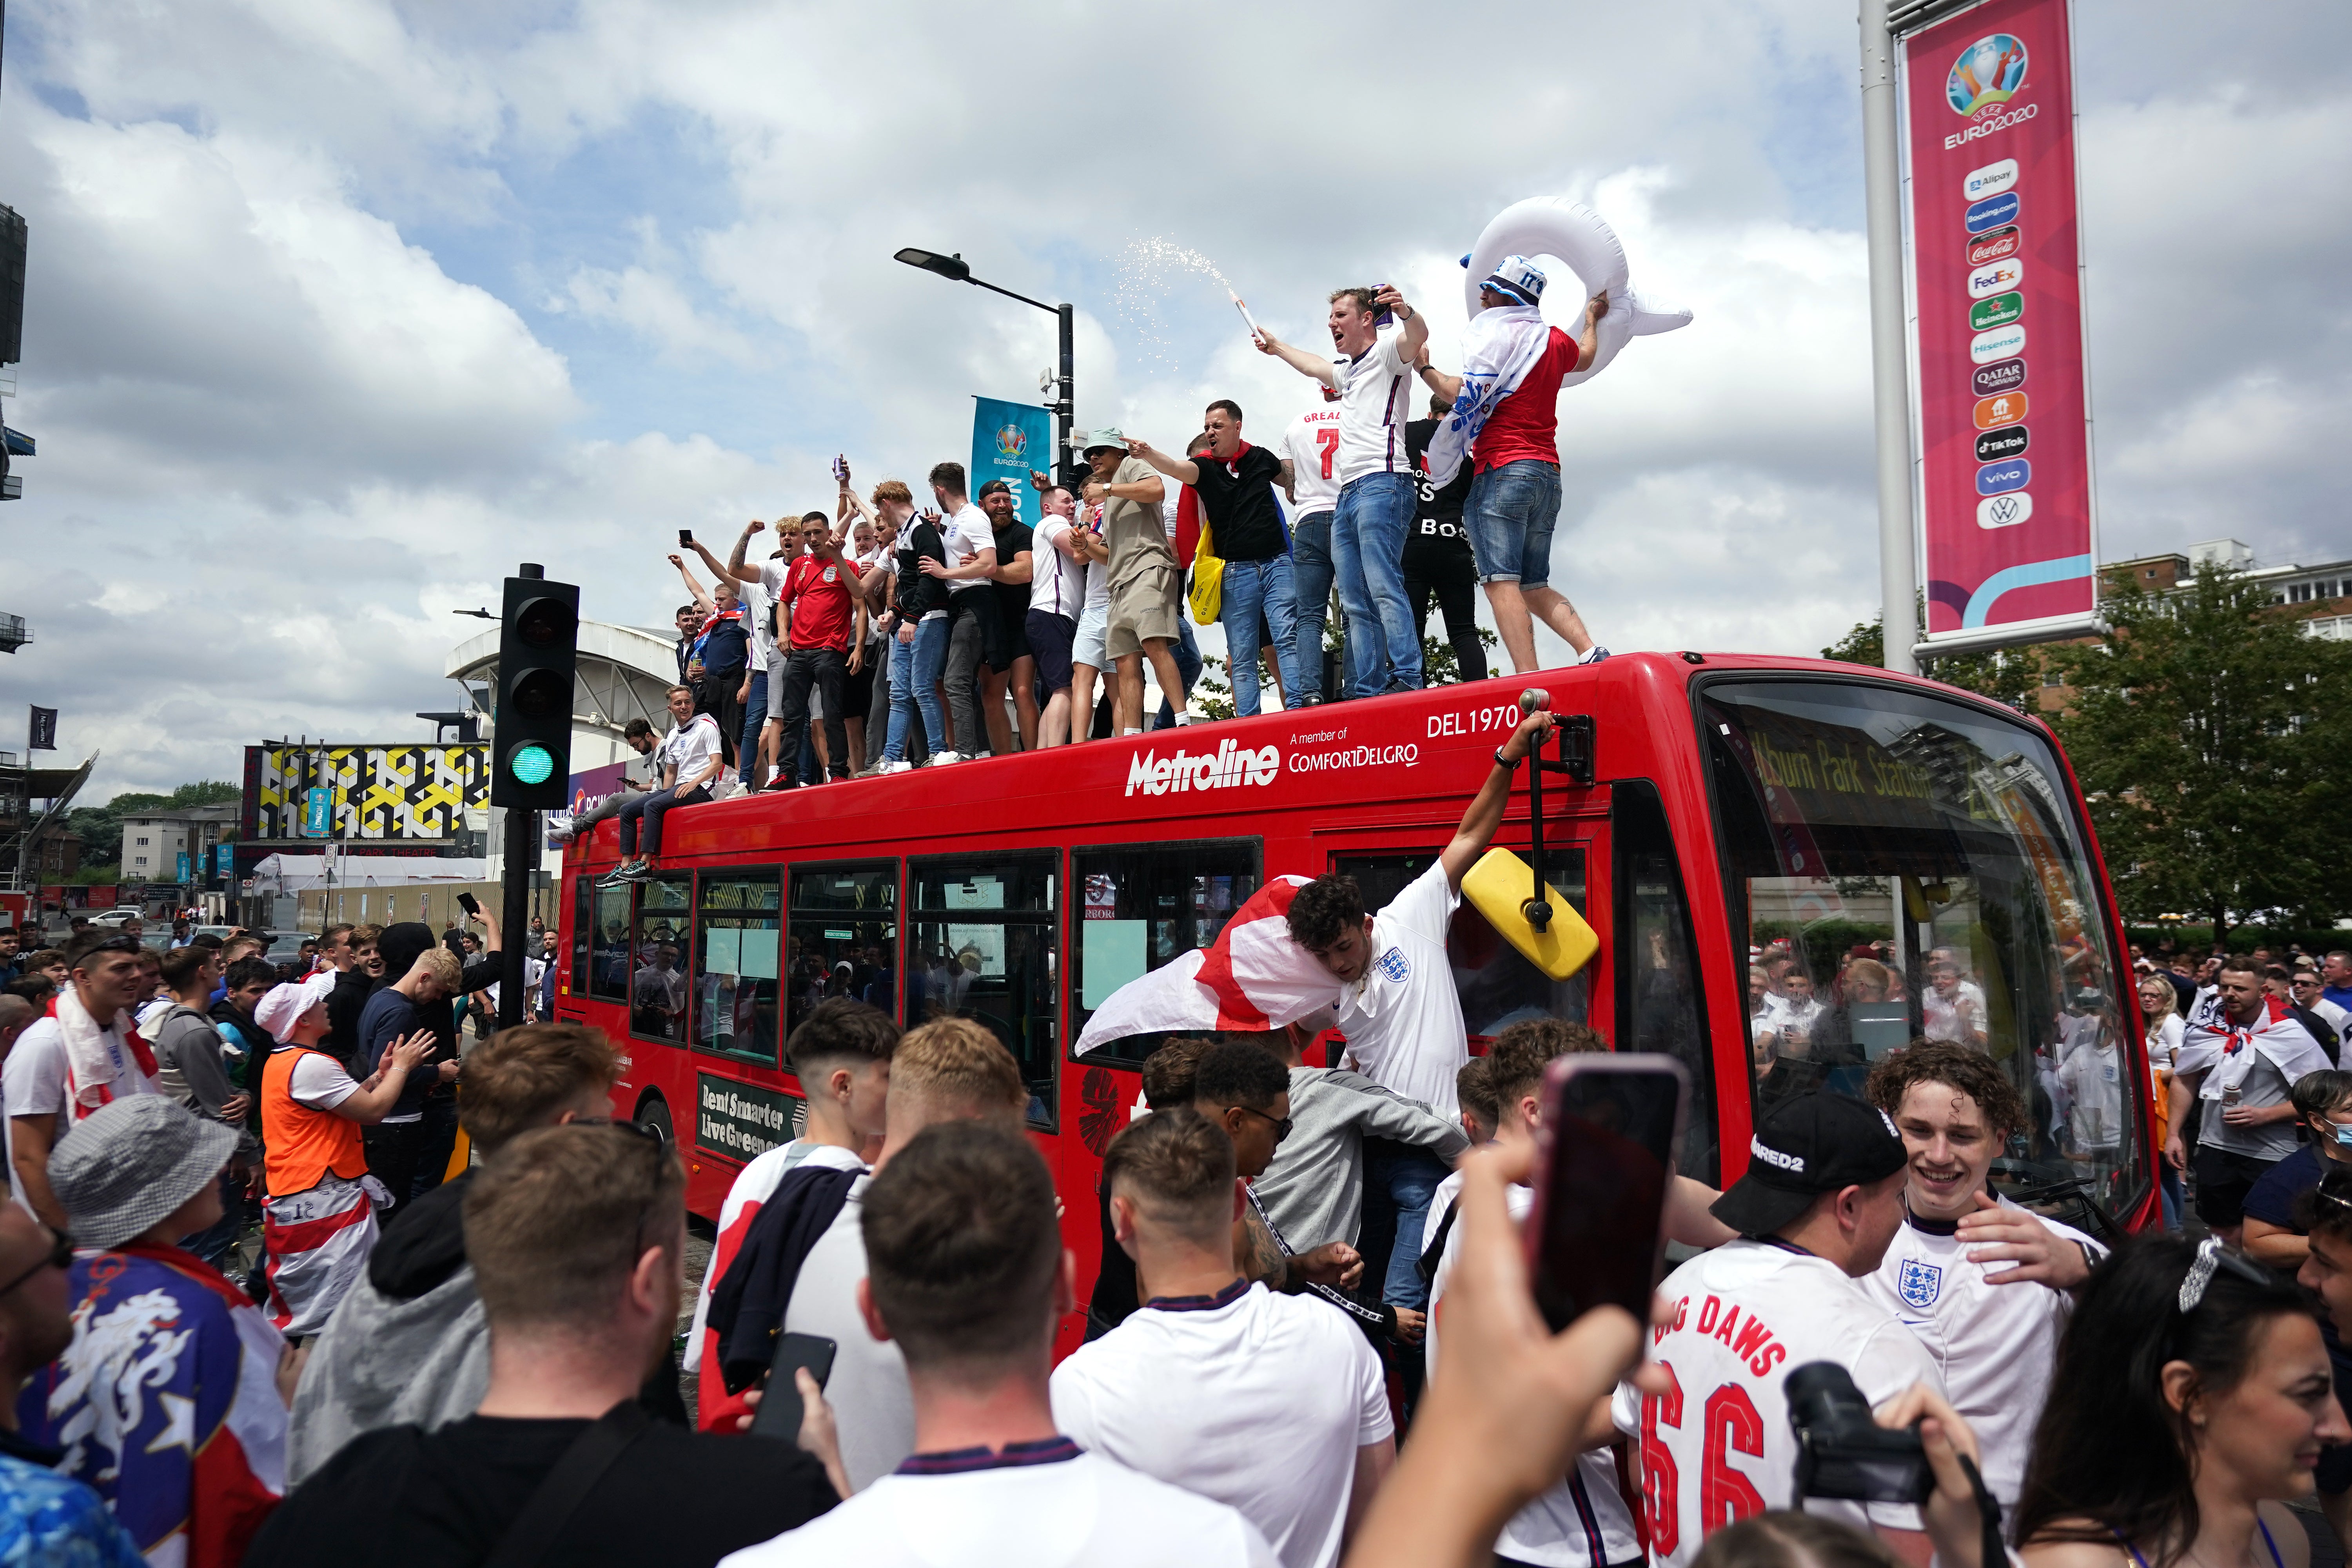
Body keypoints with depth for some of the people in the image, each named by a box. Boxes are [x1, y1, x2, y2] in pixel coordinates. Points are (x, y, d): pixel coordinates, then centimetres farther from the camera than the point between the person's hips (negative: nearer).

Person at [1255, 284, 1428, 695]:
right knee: (1357, 605, -1)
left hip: (1381, 483, -9)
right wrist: (1277, 347, 64)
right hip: (1347, 494, 9)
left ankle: (1407, 680, -29)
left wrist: (1405, 311, -38)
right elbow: (1313, 367, 52)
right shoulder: (1349, 371, 31)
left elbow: (1417, 335, -17)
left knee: (1383, 587, -22)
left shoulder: (1386, 353, 5)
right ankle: (1367, 693, -5)